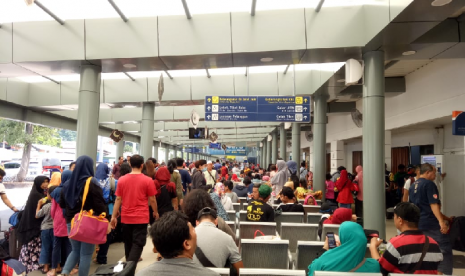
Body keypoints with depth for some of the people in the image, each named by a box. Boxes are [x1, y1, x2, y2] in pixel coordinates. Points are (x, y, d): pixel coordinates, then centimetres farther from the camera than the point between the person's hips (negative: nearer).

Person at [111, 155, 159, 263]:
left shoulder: (122, 180, 0)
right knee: (138, 243, 1)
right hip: (141, 217, -4)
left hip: (126, 217, 4)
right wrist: (155, 212, 12)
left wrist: (114, 216, 8)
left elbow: (118, 199, 2)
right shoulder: (147, 180, -8)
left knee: (128, 243, 19)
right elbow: (152, 199, -3)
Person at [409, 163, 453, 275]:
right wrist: (441, 221, -26)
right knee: (445, 249, -2)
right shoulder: (429, 184, -9)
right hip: (431, 223, -8)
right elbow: (433, 205, -20)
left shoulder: (412, 186, 14)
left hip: (418, 224, 8)